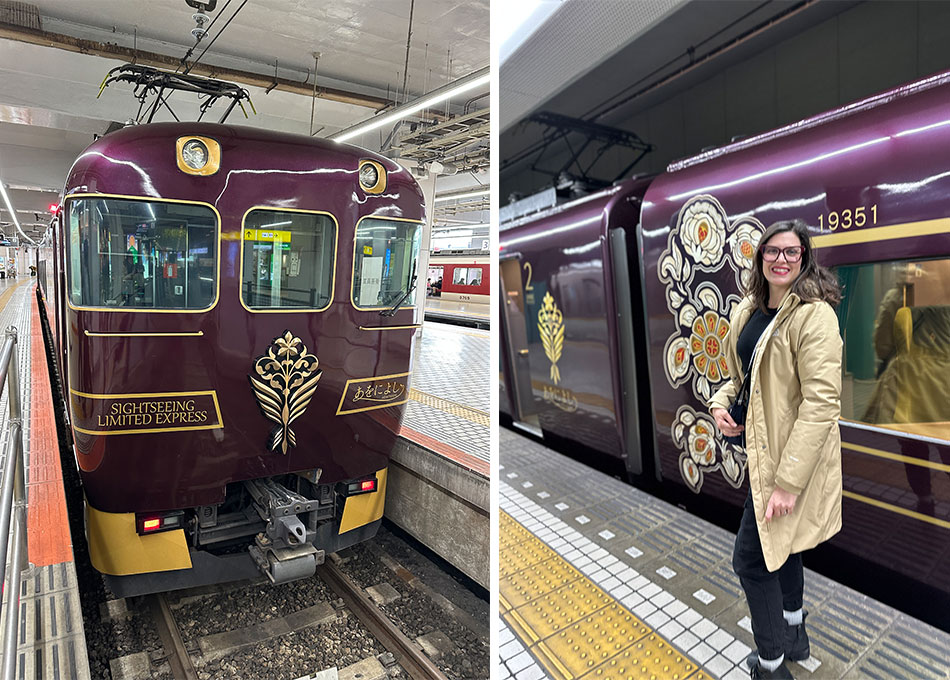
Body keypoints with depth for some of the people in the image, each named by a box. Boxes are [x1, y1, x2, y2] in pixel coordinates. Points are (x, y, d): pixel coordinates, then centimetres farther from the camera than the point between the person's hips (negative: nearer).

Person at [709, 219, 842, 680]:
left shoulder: (814, 315, -20)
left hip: (791, 457, -8)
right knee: (780, 541, 24)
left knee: (751, 558, 0)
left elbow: (821, 403, -25)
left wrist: (787, 481, -26)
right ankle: (794, 634, 47)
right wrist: (720, 403, -5)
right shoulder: (748, 311, 5)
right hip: (761, 448, 9)